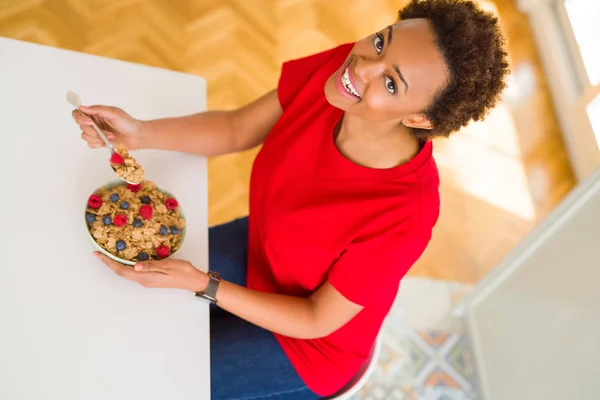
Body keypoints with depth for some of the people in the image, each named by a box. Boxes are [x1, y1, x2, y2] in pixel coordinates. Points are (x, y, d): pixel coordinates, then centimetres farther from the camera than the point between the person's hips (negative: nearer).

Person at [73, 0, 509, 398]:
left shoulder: (403, 215, -39)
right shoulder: (337, 67, -25)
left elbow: (317, 320, -24)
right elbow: (236, 130, -10)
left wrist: (200, 284, -30)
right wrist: (138, 133, -25)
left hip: (307, 339, -5)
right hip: (259, 252, 5)